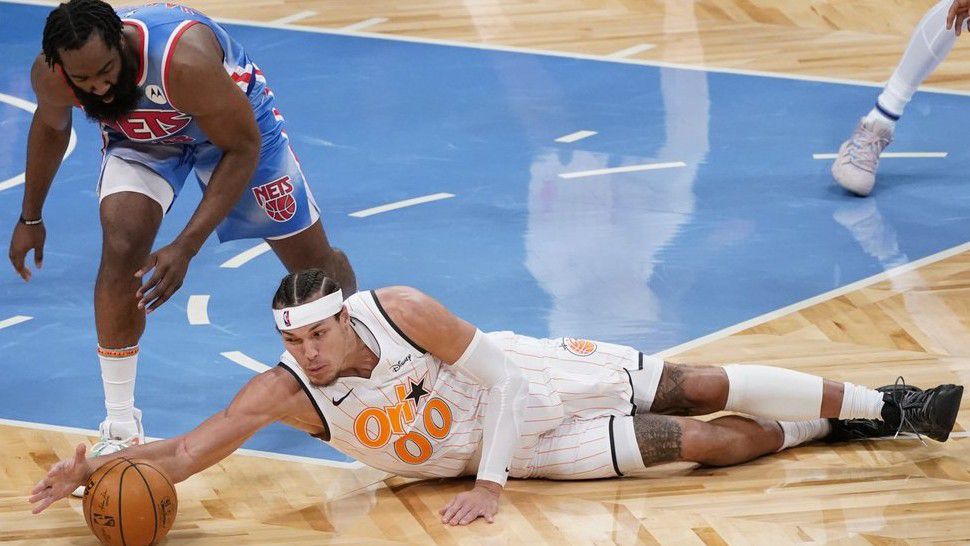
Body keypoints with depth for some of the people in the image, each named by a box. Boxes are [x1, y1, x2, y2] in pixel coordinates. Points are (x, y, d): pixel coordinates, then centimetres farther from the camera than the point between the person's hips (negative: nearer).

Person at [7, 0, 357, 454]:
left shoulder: (183, 59, -45)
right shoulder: (50, 76, -29)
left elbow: (243, 149, -32)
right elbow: (51, 125, -2)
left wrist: (186, 247, -37)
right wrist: (30, 219, 8)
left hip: (235, 122, -2)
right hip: (140, 137, 2)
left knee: (312, 260, 7)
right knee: (122, 246, -24)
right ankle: (120, 428, -12)